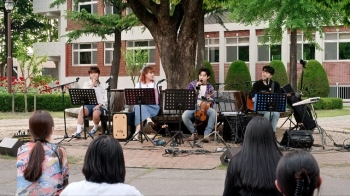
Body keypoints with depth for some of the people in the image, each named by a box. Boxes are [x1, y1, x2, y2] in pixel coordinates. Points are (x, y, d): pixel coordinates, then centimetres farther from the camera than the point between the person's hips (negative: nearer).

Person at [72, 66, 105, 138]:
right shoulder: (86, 84, 14)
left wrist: (99, 105, -14)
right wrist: (93, 83, -5)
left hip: (98, 105, -1)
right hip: (88, 104, 1)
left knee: (95, 114, -35)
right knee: (82, 110, -34)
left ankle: (95, 128, -1)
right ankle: (78, 131, -39)